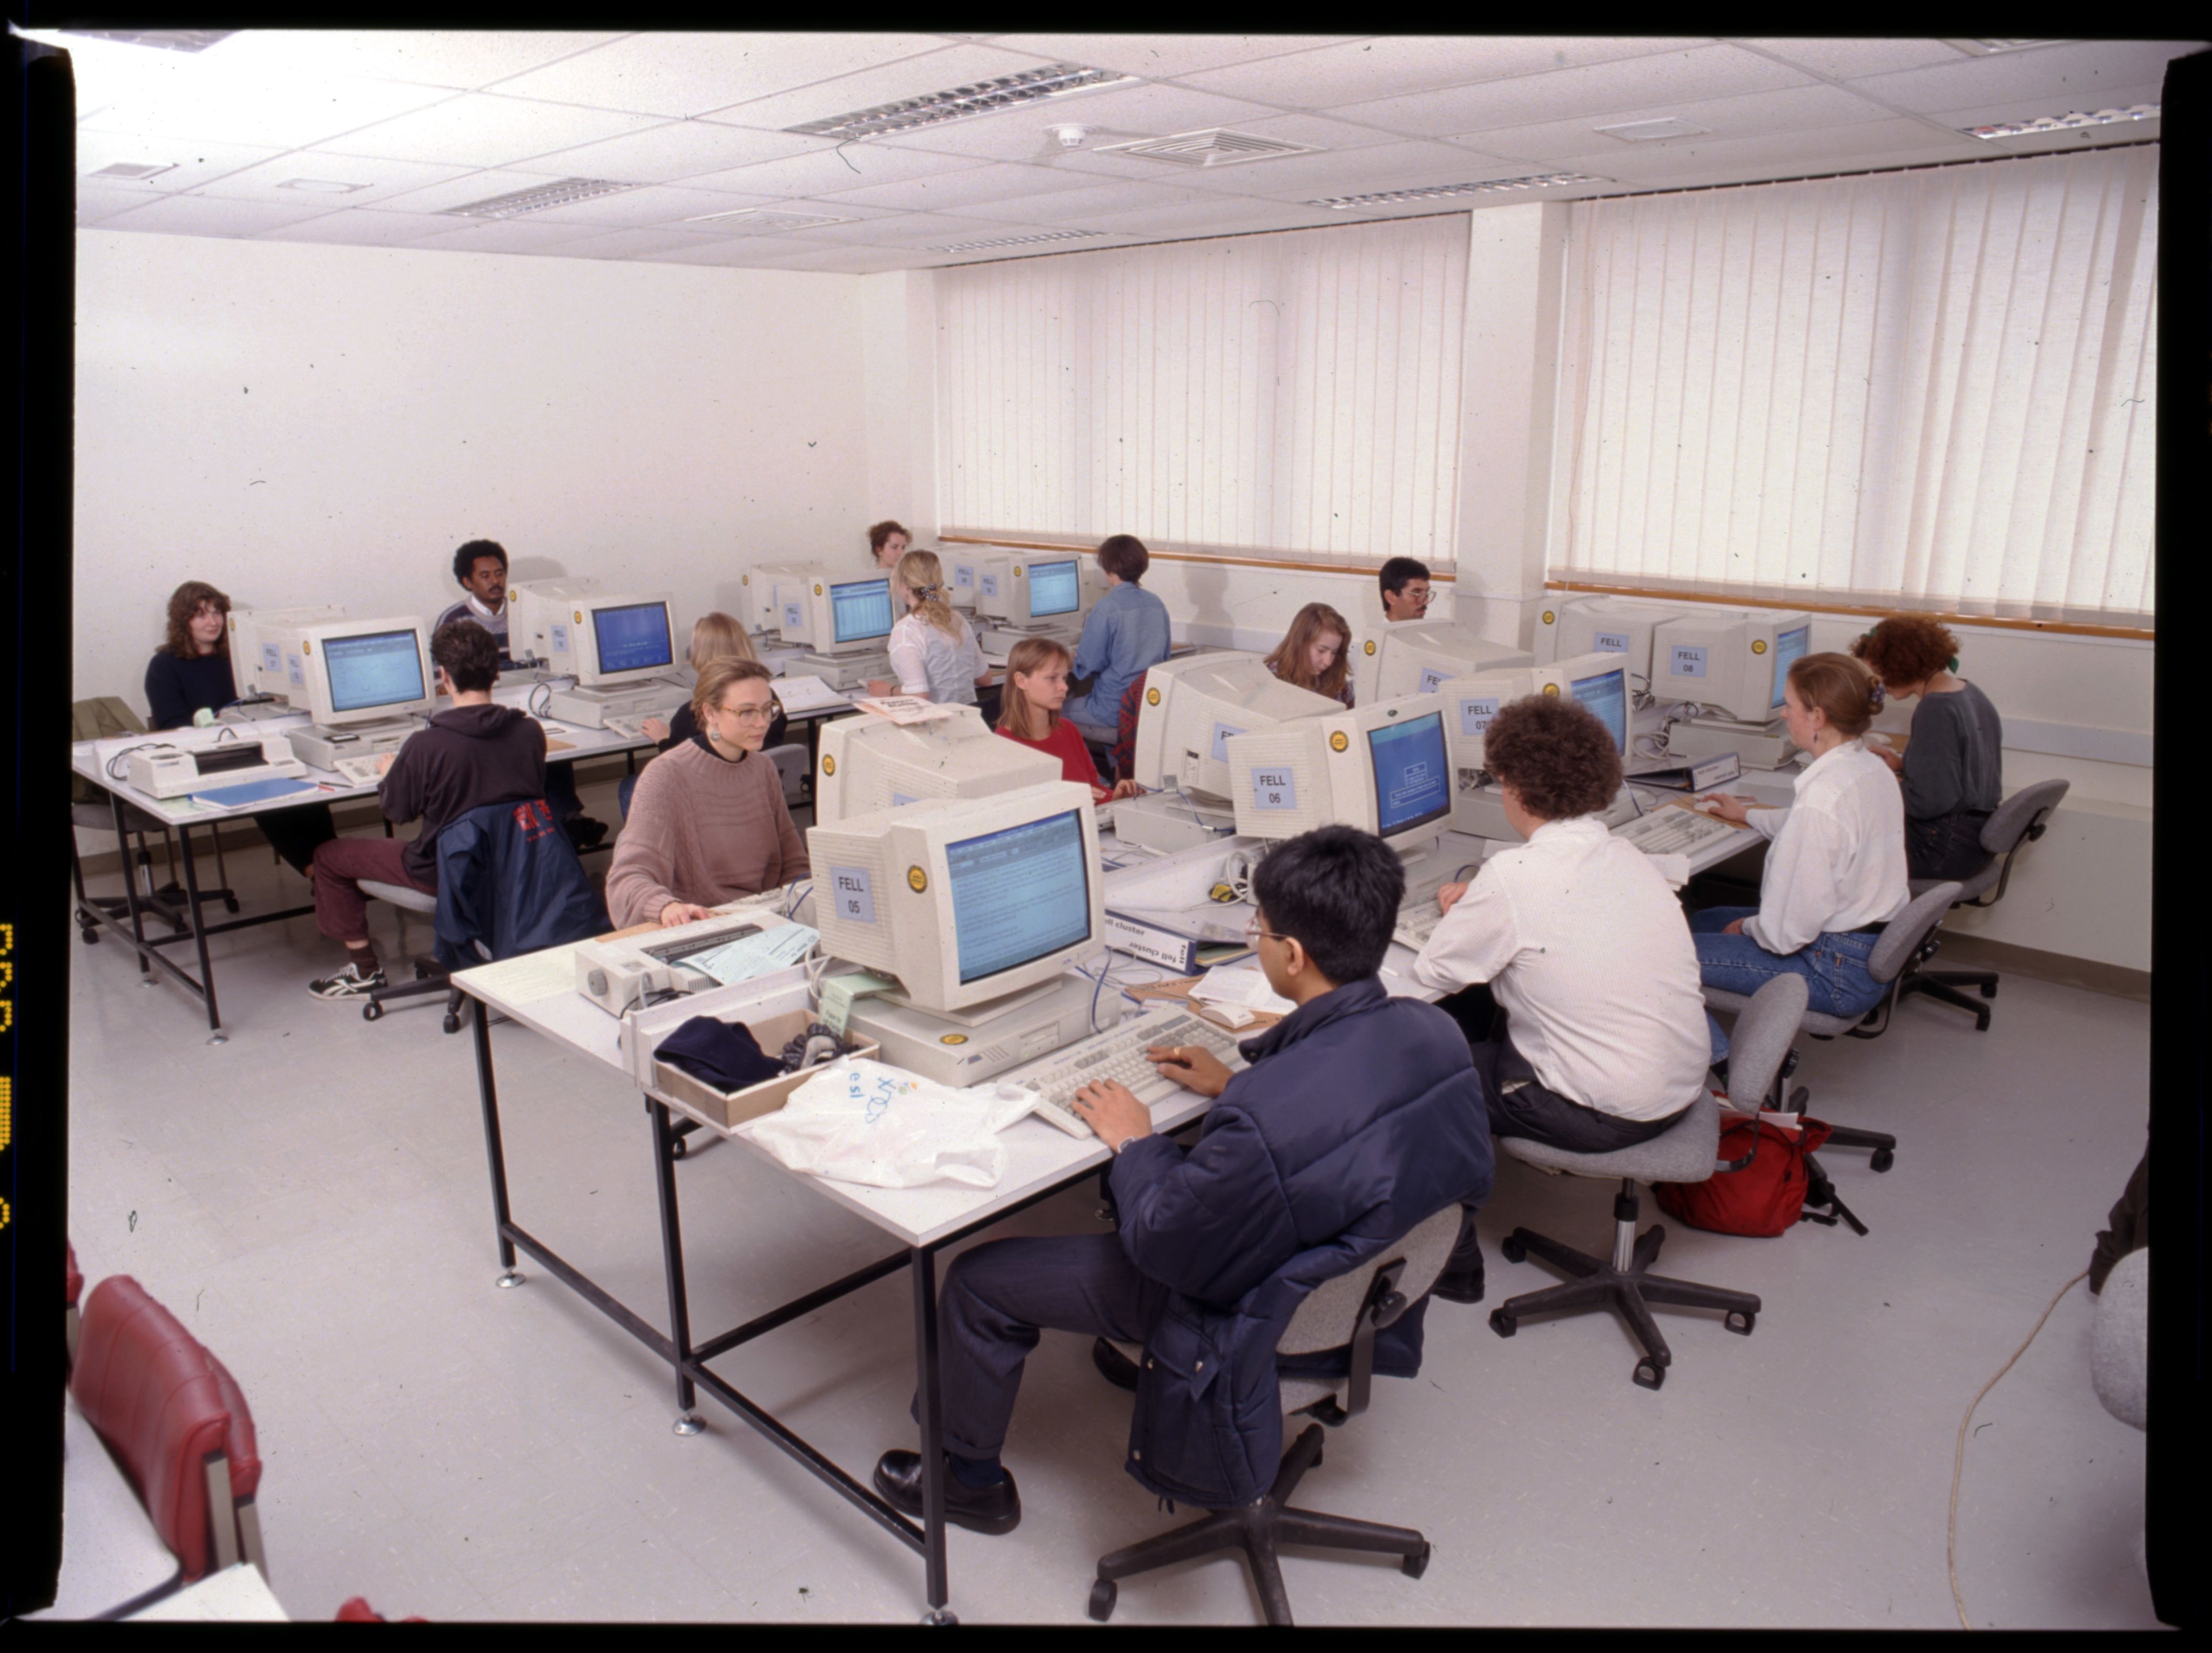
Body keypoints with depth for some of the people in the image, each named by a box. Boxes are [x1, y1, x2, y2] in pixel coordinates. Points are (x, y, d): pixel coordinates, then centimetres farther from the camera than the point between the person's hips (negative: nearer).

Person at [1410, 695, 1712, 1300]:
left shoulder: (1515, 876, -22)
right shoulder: (1628, 857, 2)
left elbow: (1434, 972, -11)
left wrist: (1458, 919, 8)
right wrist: (1481, 907, 15)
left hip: (1608, 1114, -8)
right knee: (1469, 1011, 20)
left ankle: (1451, 1262, 22)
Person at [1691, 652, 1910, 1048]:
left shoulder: (1823, 797, -29)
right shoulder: (1871, 768, 1)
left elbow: (1787, 932, -26)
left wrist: (1747, 927, -4)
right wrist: (1748, 815, 38)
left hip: (1839, 972, -10)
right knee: (1705, 921, 21)